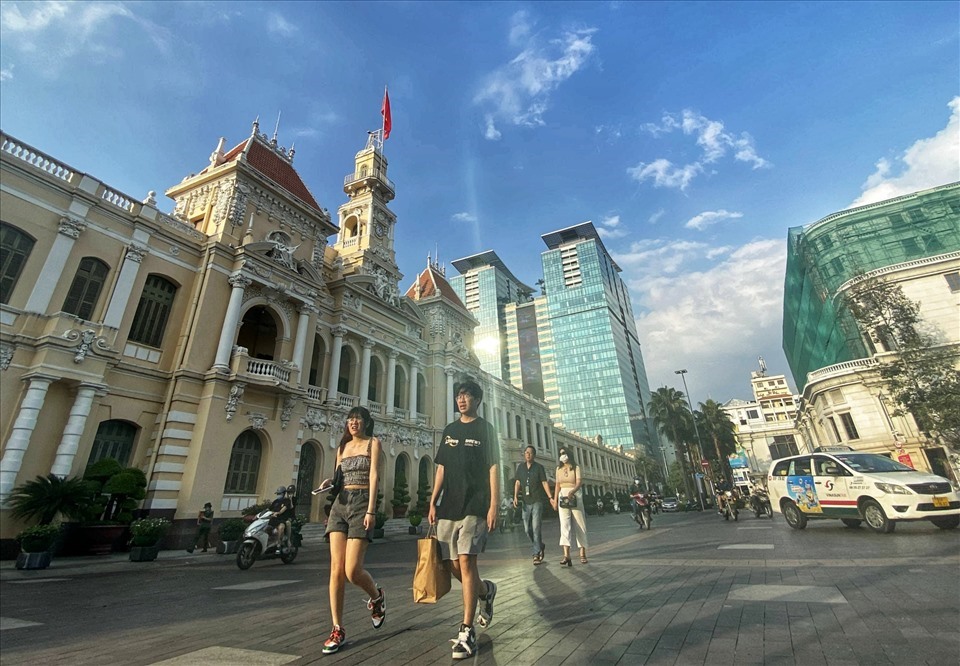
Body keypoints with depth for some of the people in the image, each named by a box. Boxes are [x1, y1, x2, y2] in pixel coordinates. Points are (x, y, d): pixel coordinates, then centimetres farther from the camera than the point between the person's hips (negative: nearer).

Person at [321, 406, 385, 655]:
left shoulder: (373, 443, 2)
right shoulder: (342, 447, 18)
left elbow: (374, 476, -7)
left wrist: (371, 510, -16)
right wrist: (330, 483, -3)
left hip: (361, 503, -5)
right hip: (340, 504, 5)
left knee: (352, 571, -10)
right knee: (336, 569, -2)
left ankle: (376, 596, 21)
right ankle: (338, 629, 9)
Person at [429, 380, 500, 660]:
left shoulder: (485, 429, 2)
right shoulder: (449, 430, 14)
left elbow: (492, 469, -3)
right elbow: (441, 469, 15)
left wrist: (493, 506, -10)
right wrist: (433, 502, 8)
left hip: (474, 506, -5)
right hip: (448, 507, 5)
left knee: (466, 563, -11)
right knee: (455, 567, 9)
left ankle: (467, 632, 1)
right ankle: (486, 590, 38)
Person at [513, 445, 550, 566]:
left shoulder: (539, 467, 0)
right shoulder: (520, 467, 8)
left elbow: (544, 483, -3)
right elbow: (517, 483, 7)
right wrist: (515, 496, -6)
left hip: (537, 501, -4)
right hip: (526, 502, 4)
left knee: (536, 527, -8)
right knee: (527, 528, 8)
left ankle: (536, 554, 1)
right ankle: (540, 547, 30)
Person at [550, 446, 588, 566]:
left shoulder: (575, 467, 0)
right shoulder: (558, 469, 13)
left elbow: (579, 482, -13)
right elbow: (557, 485, 13)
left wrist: (572, 491, -31)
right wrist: (555, 499, 6)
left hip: (575, 496, -2)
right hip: (562, 496, 2)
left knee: (579, 524, 1)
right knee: (564, 524, -11)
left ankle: (582, 553, 10)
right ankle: (566, 554, -21)